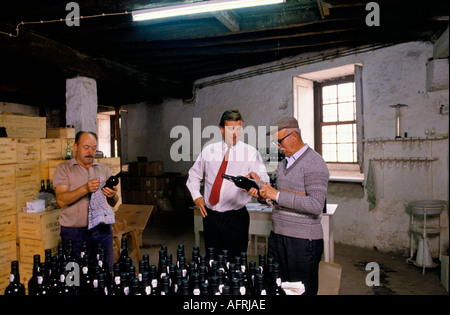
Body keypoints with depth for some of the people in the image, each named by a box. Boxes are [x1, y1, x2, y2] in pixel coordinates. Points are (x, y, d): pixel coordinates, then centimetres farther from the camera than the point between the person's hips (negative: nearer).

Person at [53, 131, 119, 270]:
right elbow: (61, 200, -11)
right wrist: (85, 189, -25)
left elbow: (113, 204, 7)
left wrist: (113, 196, -16)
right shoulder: (63, 168, 3)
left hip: (101, 229, 3)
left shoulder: (104, 169, 11)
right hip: (73, 231, -2)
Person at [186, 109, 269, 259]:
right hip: (210, 214, 3)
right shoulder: (209, 150, 6)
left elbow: (264, 179, -14)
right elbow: (194, 174, 17)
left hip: (236, 217, -2)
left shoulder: (250, 152, -4)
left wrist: (256, 177, -37)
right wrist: (196, 196, 3)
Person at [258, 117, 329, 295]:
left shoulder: (314, 163, -13)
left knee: (302, 290, 6)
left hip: (303, 241, -8)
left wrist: (277, 195, -23)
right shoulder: (284, 163, 14)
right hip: (277, 237, 8)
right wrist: (261, 189, 4)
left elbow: (316, 205, -23)